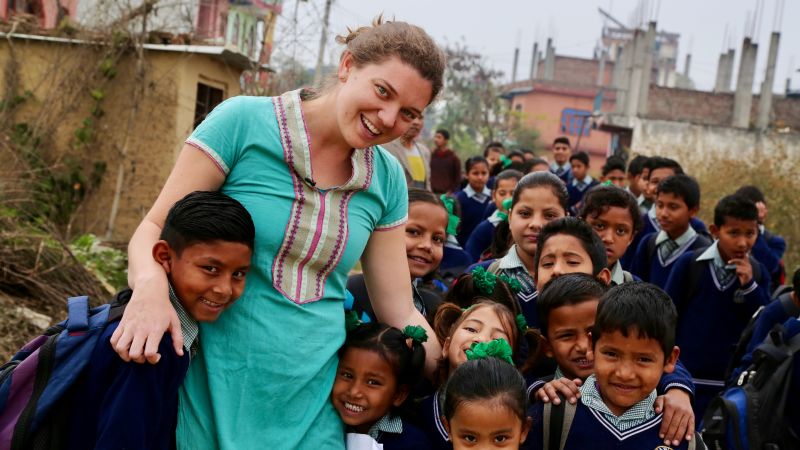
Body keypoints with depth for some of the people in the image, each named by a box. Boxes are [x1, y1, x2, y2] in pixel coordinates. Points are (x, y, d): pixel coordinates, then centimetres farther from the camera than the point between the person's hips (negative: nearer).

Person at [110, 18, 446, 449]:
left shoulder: (387, 179, 2)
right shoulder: (243, 122, -10)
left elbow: (399, 312, 7)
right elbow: (154, 228, -7)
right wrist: (151, 286, -28)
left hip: (311, 407, 3)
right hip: (211, 392, -3)